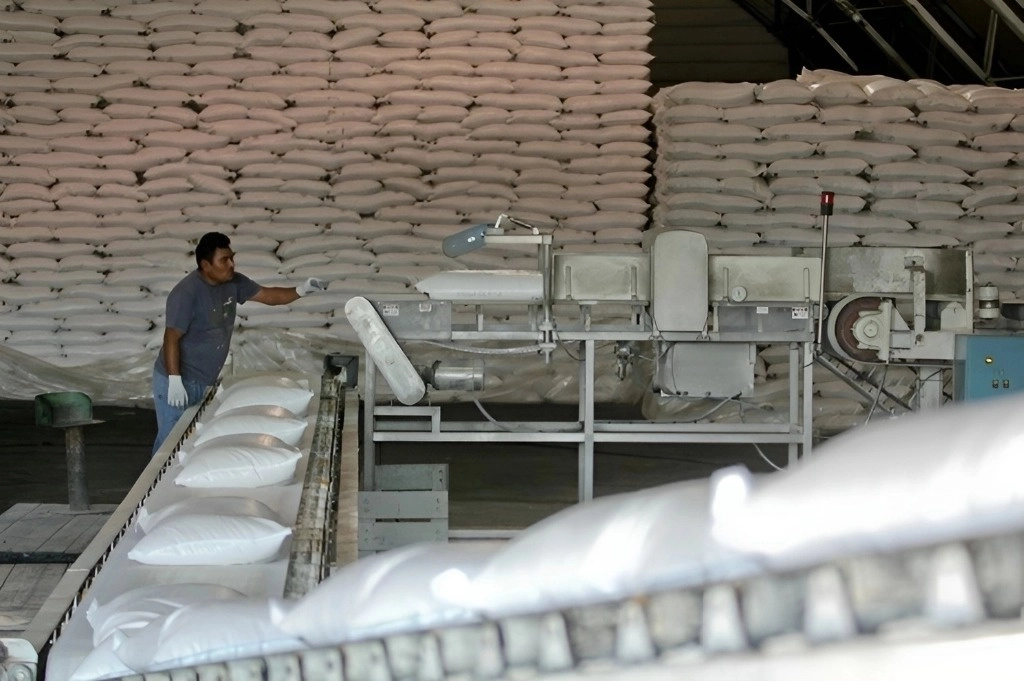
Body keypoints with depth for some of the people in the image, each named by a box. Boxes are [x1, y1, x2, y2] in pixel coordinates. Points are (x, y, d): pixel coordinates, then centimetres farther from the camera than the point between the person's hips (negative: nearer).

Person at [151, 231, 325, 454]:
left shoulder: (233, 283, 1)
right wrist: (175, 381, -26)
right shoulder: (187, 293, -23)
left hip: (205, 382, 8)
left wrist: (300, 291, -10)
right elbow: (171, 338, -22)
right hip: (178, 381, -8)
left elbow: (267, 295, 8)